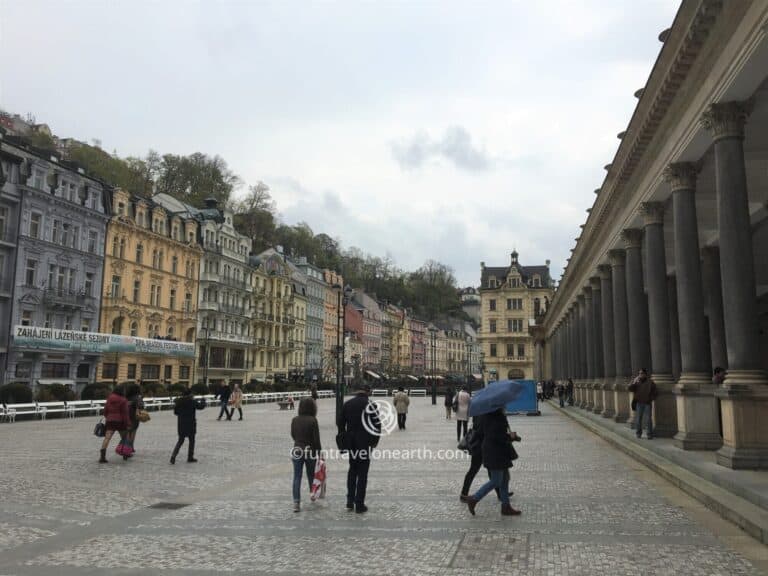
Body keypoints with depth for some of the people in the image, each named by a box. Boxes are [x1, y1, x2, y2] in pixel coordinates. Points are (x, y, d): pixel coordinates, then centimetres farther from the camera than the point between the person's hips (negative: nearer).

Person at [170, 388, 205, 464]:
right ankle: (190, 457, 17)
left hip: (181, 424, 4)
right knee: (191, 441, 12)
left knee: (180, 441, 14)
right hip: (190, 424, -4)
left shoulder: (179, 401, -1)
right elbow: (201, 406, -5)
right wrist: (202, 401, 13)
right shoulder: (192, 401, -13)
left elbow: (175, 412, 6)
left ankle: (173, 456, -1)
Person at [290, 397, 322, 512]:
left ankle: (296, 502, -6)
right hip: (310, 451, -2)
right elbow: (316, 439, -13)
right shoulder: (313, 420, -13)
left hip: (297, 450, 2)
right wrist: (319, 453, -3)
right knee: (311, 475, 17)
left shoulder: (295, 420, -1)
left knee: (297, 477, 2)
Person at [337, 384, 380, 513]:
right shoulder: (370, 405, -10)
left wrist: (345, 438, 15)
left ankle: (350, 501, 17)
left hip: (350, 443, 5)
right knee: (362, 473, 3)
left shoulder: (347, 404, 6)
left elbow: (340, 423, 9)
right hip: (365, 444, -4)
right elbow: (377, 425, -12)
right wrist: (374, 441, -1)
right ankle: (359, 505, 6)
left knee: (352, 470, 19)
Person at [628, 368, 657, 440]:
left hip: (647, 403, -2)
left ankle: (650, 434, 4)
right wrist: (634, 382, -20)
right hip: (639, 403, 2)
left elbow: (655, 392, 2)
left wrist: (651, 399, -6)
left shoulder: (650, 382, -3)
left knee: (649, 419, -2)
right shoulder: (636, 381, 3)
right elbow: (630, 389, -7)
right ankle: (639, 433, 16)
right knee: (639, 419, 6)